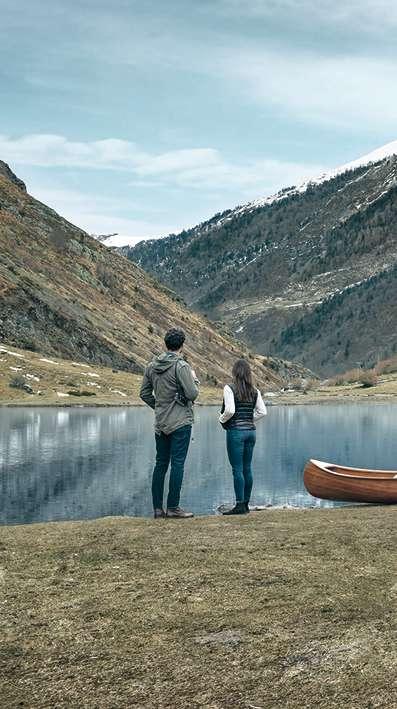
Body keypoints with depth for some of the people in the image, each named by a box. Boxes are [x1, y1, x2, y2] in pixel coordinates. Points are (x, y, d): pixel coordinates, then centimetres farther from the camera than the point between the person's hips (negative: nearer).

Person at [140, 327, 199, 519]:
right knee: (177, 464, -2)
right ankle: (173, 507, -1)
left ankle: (157, 508, 13)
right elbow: (192, 394, -16)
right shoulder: (181, 366, -14)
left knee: (160, 464, 11)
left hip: (160, 424, 6)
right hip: (180, 423, -6)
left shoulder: (152, 366, 6)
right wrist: (194, 379, 2)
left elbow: (144, 393, 12)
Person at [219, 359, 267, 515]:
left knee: (237, 469, -3)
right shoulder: (254, 391, 7)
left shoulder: (229, 389, -9)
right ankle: (246, 503, 17)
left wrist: (222, 420, -1)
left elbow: (230, 410, -19)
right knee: (247, 468, 11)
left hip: (235, 431, -6)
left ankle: (240, 505, -4)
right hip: (251, 431, 6)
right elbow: (262, 411, 4)